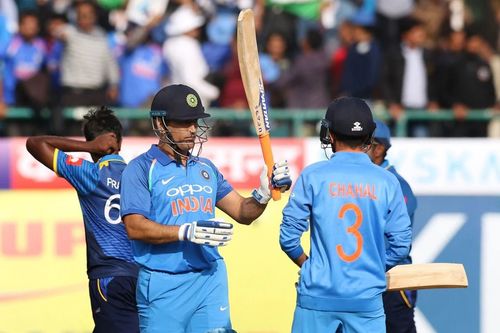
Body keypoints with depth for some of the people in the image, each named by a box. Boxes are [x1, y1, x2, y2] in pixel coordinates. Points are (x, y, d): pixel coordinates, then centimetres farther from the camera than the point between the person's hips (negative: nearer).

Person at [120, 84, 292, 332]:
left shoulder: (206, 168, 16)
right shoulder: (141, 169, -3)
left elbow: (242, 212, 16)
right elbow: (135, 227, -14)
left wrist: (264, 193, -5)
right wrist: (186, 232, -25)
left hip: (211, 281, 5)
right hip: (163, 286, -5)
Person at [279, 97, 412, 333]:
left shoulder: (313, 176, -3)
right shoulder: (387, 181, 1)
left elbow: (288, 237, -2)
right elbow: (401, 244, 2)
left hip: (318, 296, -1)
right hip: (367, 299, 1)